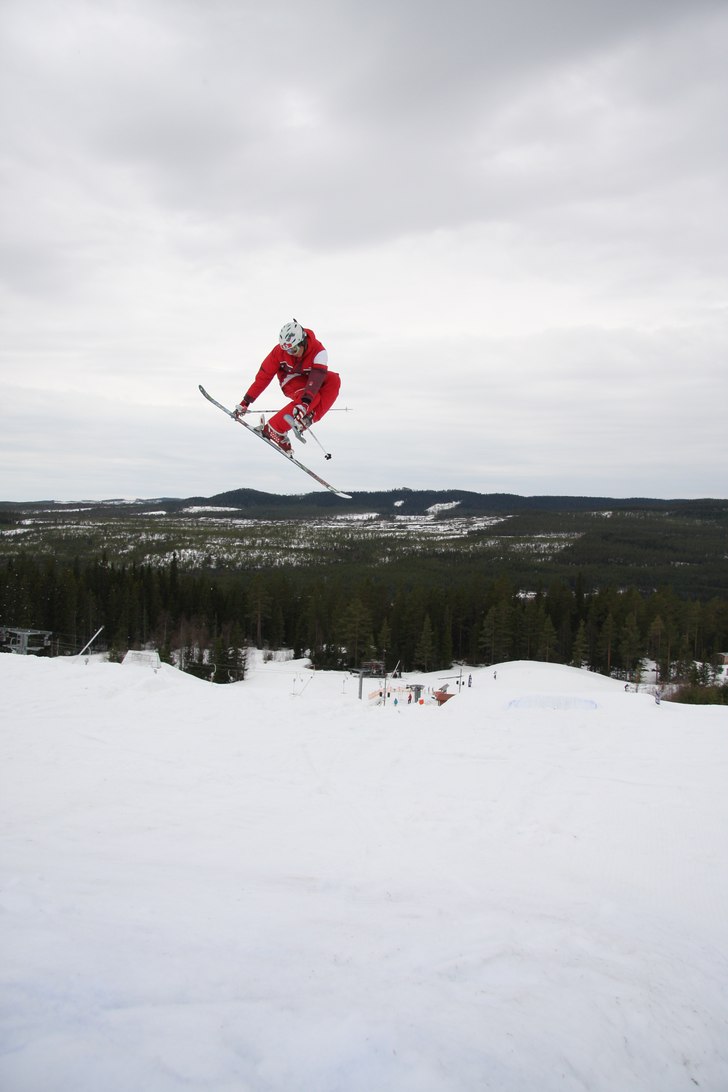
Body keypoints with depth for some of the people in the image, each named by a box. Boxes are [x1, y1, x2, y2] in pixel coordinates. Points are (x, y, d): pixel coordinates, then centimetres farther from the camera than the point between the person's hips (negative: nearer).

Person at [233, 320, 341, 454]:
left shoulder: (318, 351, -27)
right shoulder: (279, 350, -22)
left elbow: (316, 378, -41)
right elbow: (263, 377, -17)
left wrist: (305, 403, -55)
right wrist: (245, 402, -19)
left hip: (308, 379, 2)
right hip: (290, 381, -2)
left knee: (333, 379, -29)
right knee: (314, 398, -35)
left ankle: (308, 419, -31)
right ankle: (272, 429, -37)